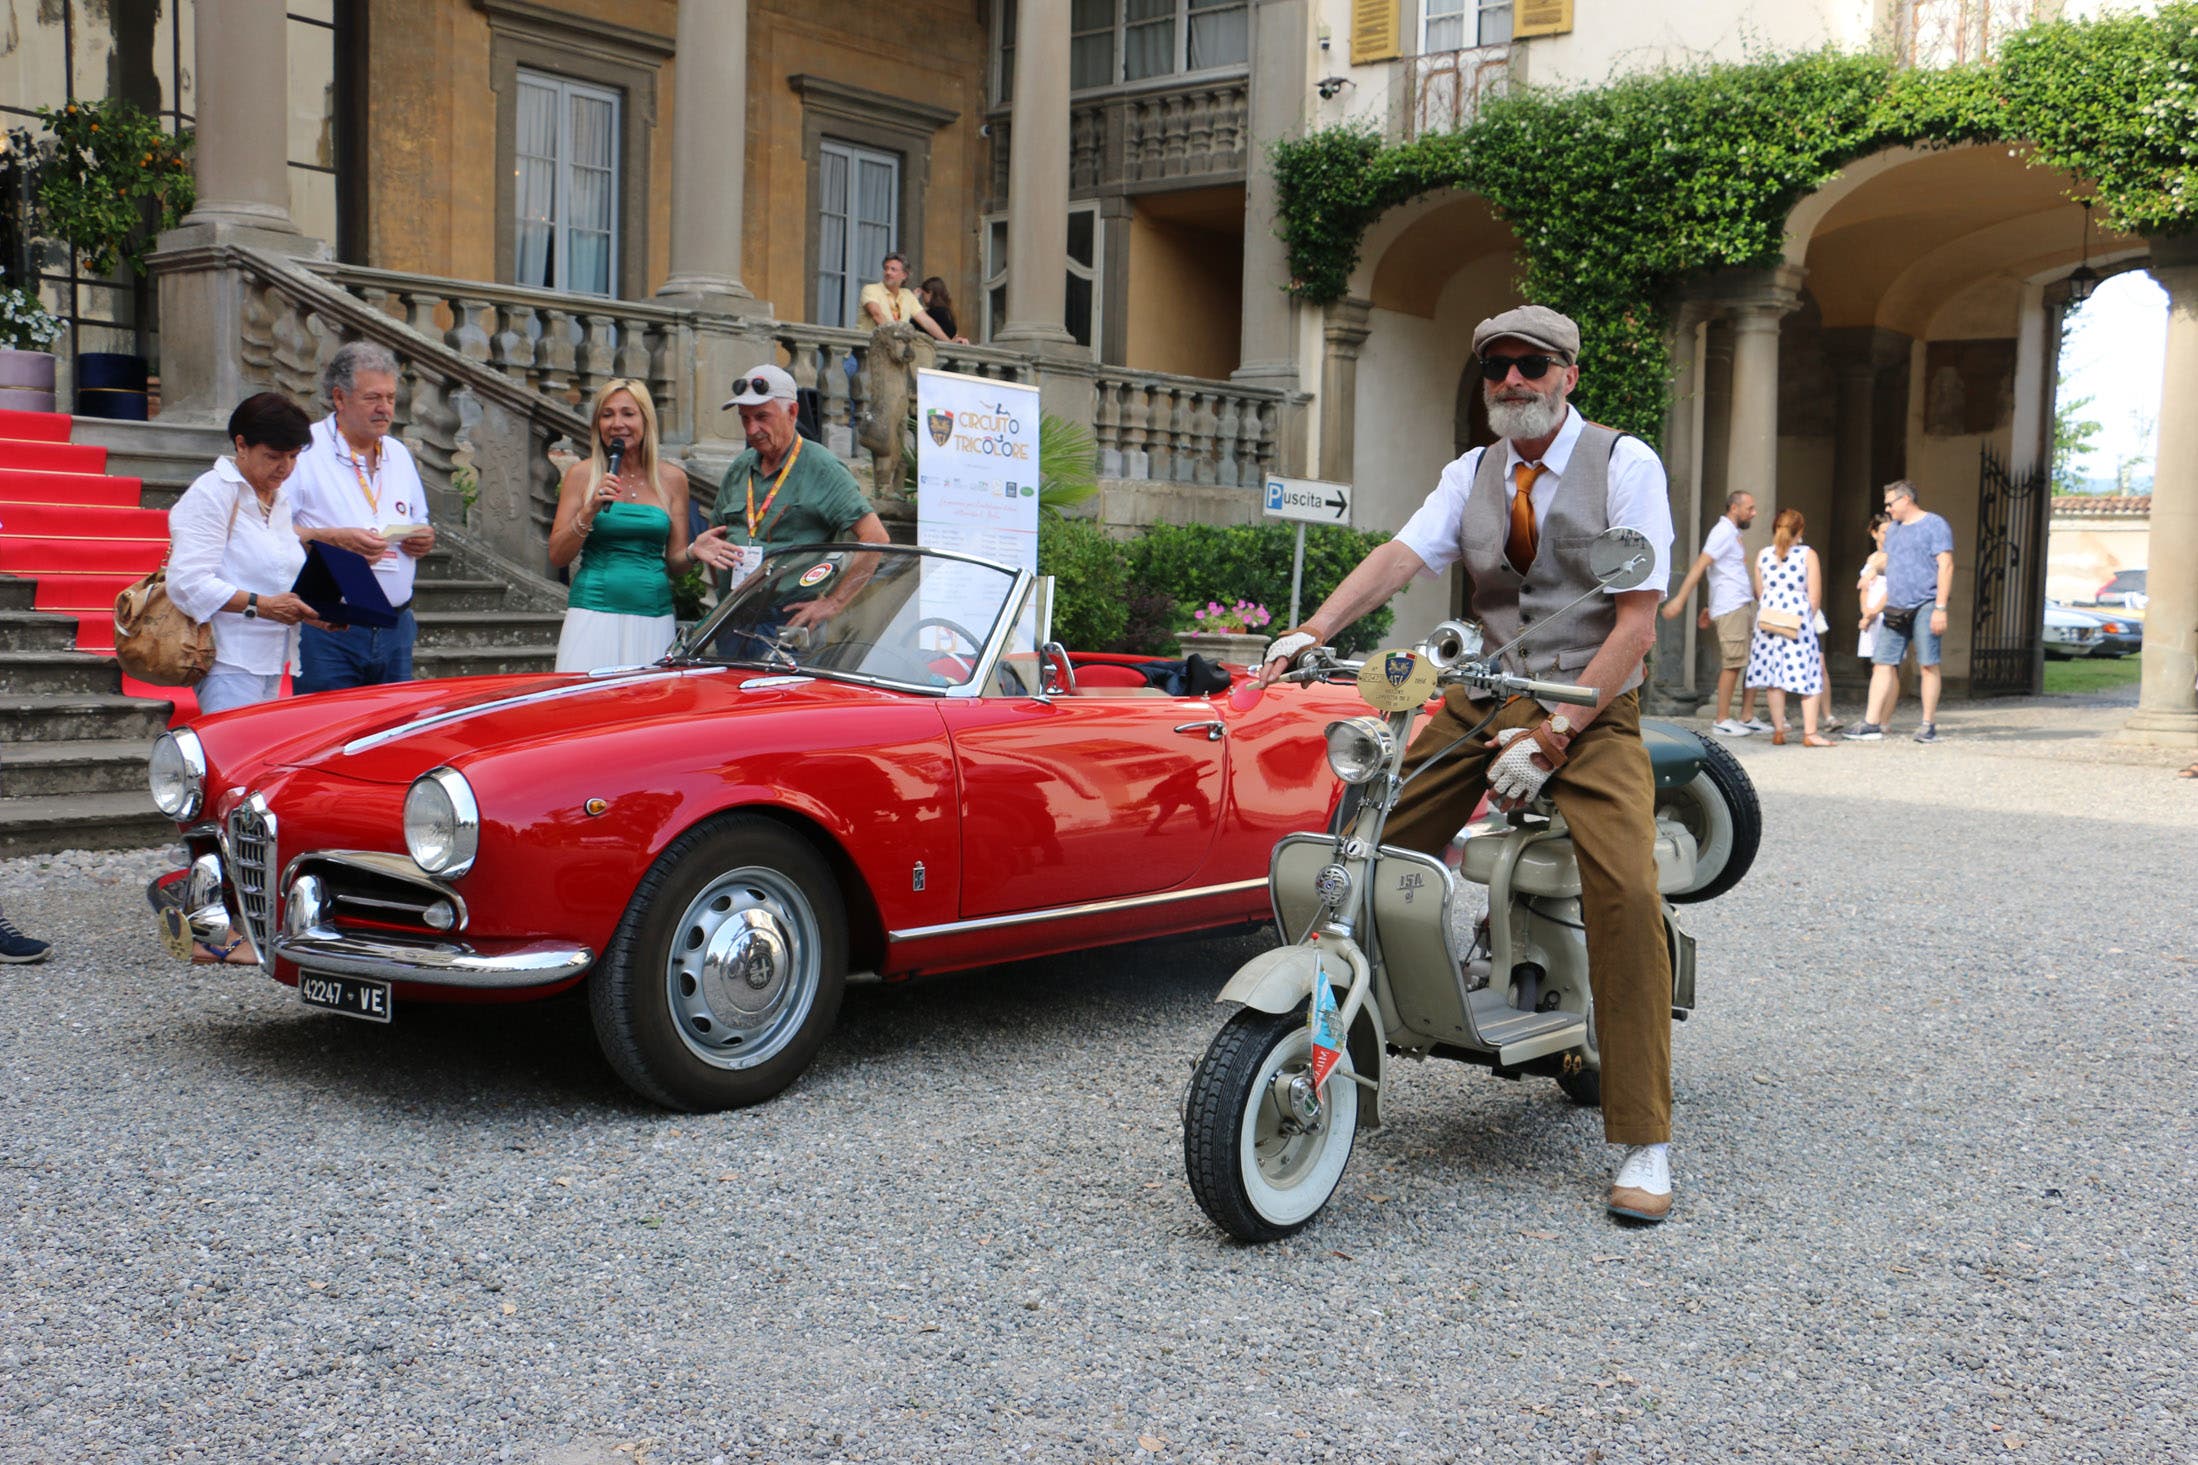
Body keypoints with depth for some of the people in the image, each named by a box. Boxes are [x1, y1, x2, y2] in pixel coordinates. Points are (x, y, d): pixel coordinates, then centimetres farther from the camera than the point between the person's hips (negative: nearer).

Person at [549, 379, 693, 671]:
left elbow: (674, 564, 11)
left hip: (653, 619, 1)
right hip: (594, 614, -1)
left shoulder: (672, 479, 8)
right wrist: (590, 510, -10)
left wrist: (694, 552, -10)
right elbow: (557, 557, 2)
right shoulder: (581, 475, 5)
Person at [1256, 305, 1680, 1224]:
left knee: (1626, 893, -23)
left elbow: (1637, 621, -10)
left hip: (1592, 706, -5)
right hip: (1478, 699, 5)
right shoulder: (1470, 475, 13)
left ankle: (1644, 1145, -16)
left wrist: (1552, 735, -19)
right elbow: (1400, 557, -5)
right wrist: (1311, 631, -24)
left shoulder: (1625, 464, -2)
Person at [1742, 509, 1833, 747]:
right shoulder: (1807, 555, -4)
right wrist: (1809, 617, 10)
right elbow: (1815, 595, -5)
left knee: (1774, 677, 8)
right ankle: (1810, 733, -1)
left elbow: (1759, 593, 8)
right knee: (1808, 675, 3)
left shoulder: (1763, 555, 4)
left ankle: (1778, 731, 9)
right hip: (1799, 618, -3)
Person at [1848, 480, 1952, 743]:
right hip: (1895, 610, 7)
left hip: (1924, 606, -7)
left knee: (1928, 666, -3)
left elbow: (1946, 566, -9)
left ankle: (1929, 726, 3)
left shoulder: (1934, 525, -3)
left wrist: (1940, 608, -16)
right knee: (1882, 664, -1)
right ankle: (1872, 724, -3)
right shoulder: (1893, 529, 19)